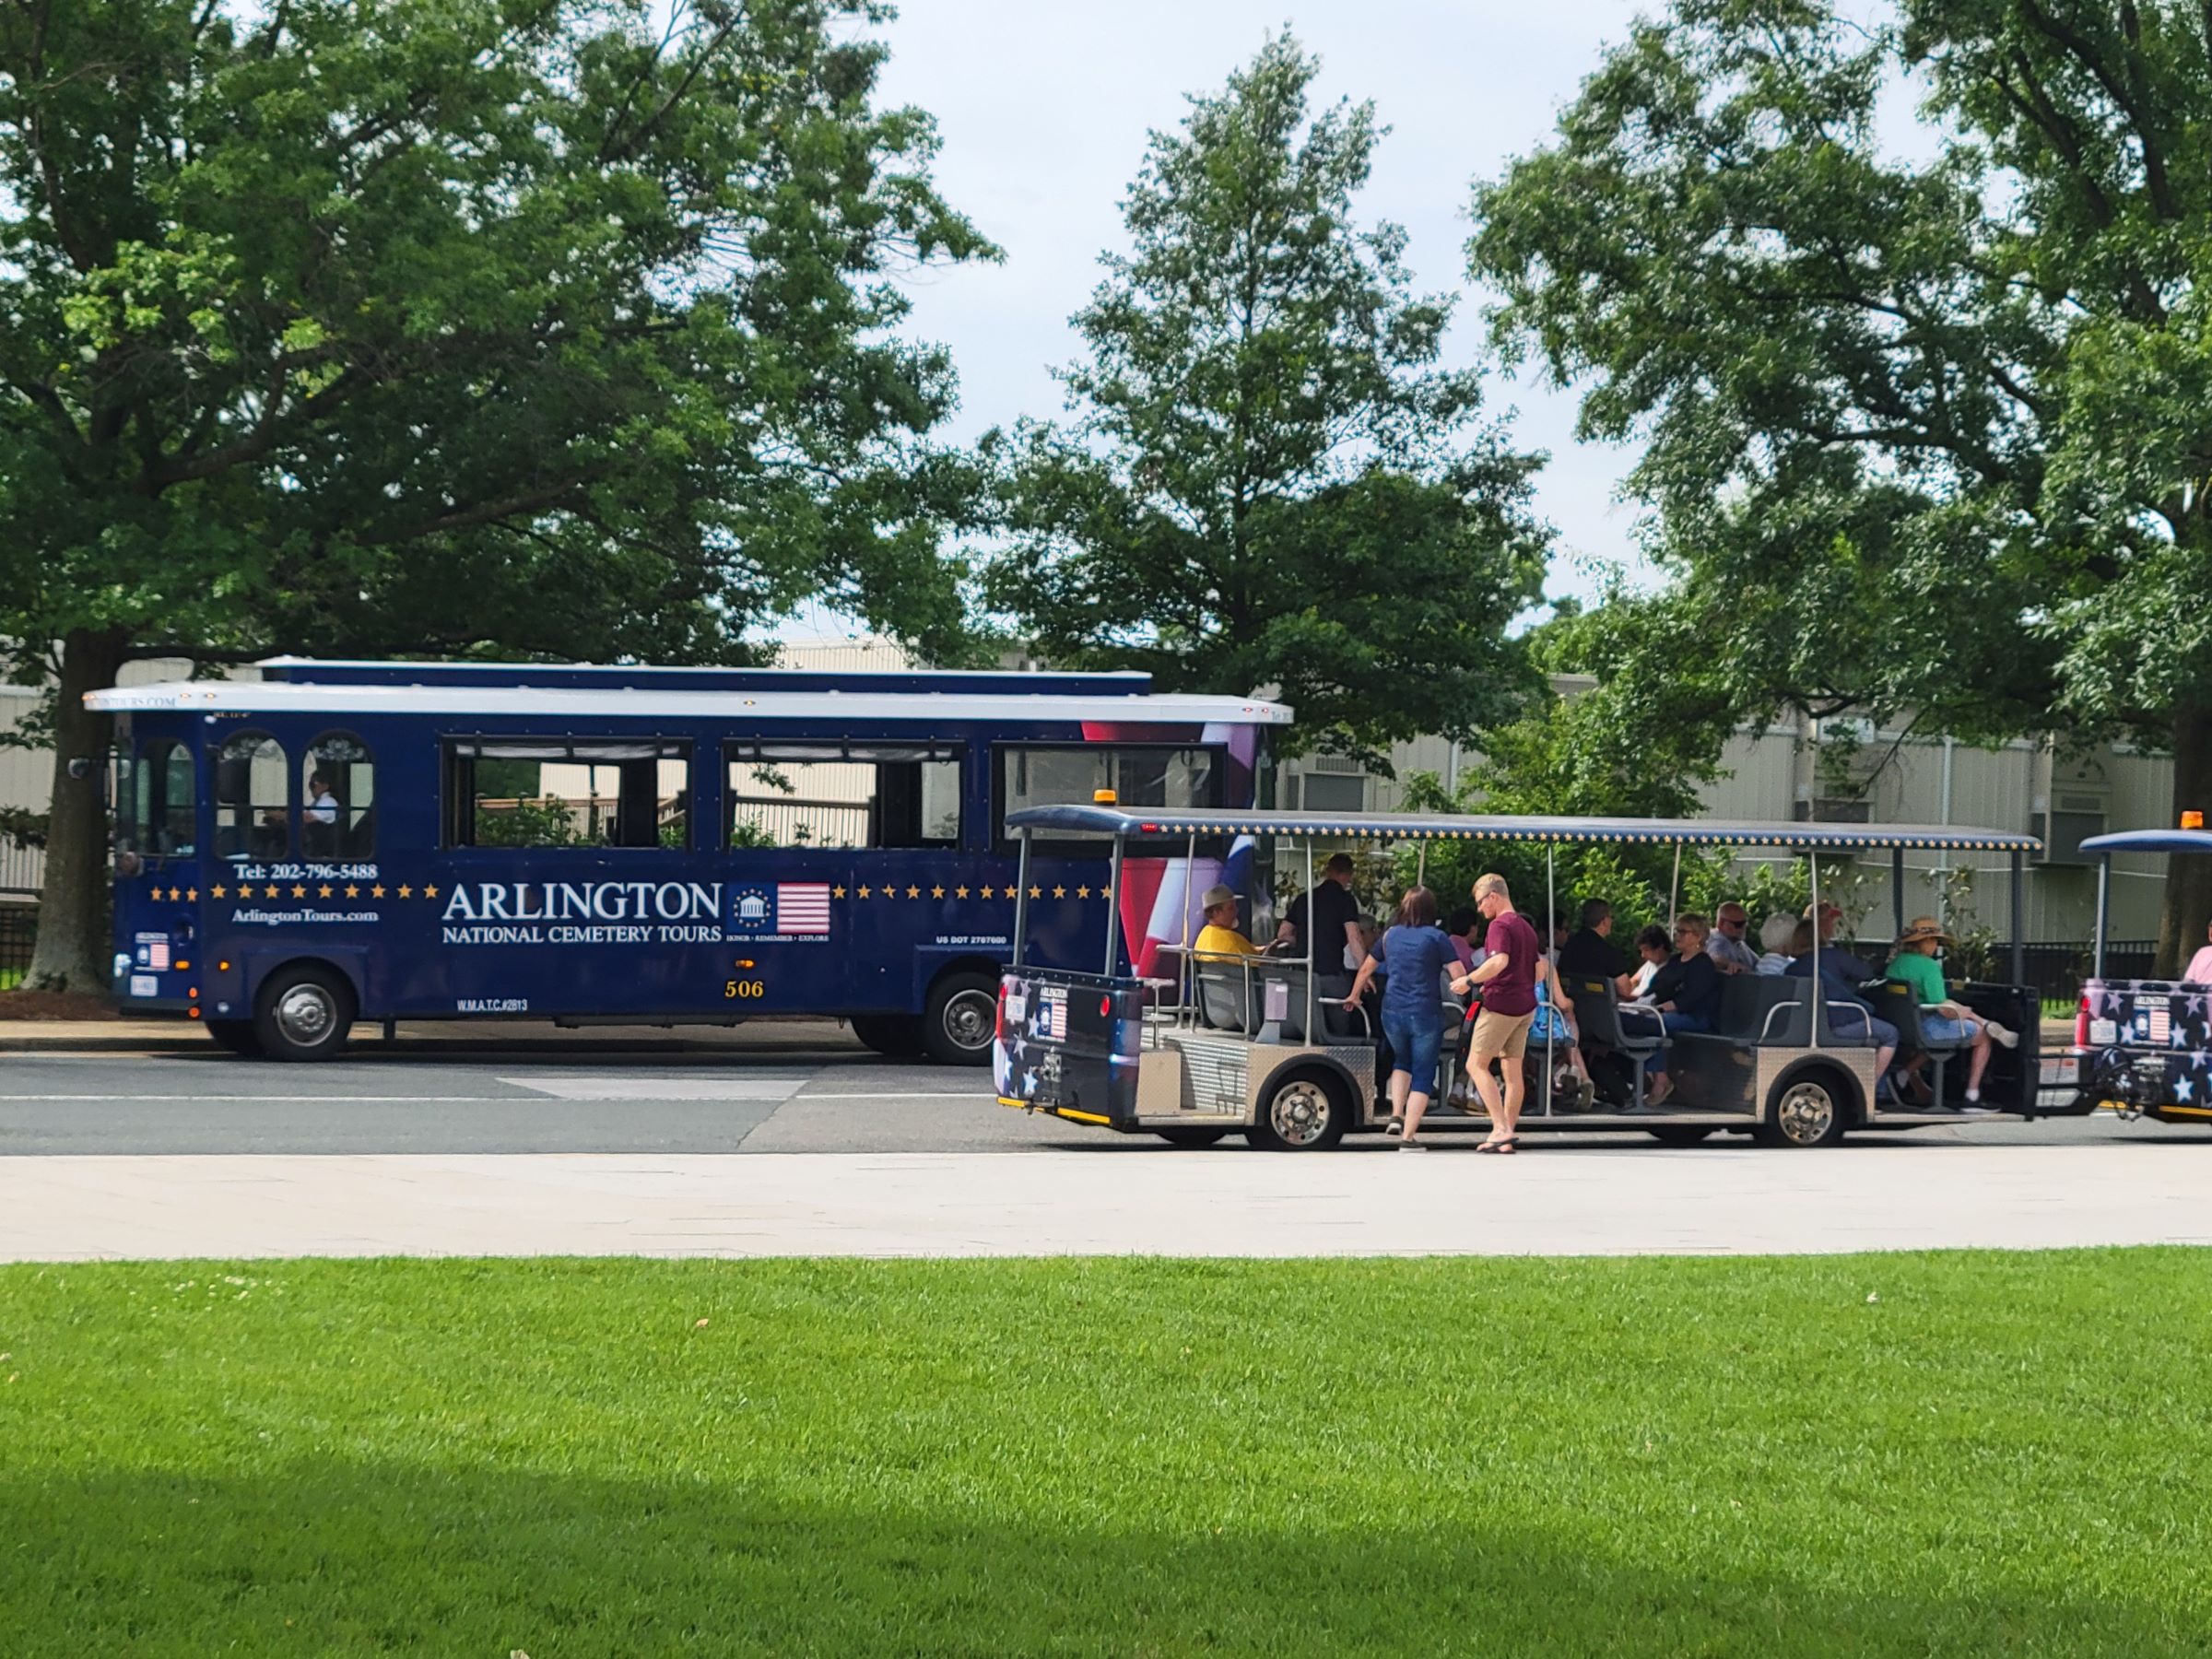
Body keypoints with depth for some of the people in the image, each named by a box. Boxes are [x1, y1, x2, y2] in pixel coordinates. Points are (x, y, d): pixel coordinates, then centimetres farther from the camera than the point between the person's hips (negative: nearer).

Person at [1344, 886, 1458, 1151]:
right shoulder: (1435, 937, -5)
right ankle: (1408, 1136, -3)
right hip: (1426, 1014, -4)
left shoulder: (1390, 935, 8)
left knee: (1402, 1060, 28)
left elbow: (1366, 969, 19)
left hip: (1392, 1012, 4)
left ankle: (1396, 1115, 11)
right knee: (1423, 1074, 4)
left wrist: (1354, 996, 34)